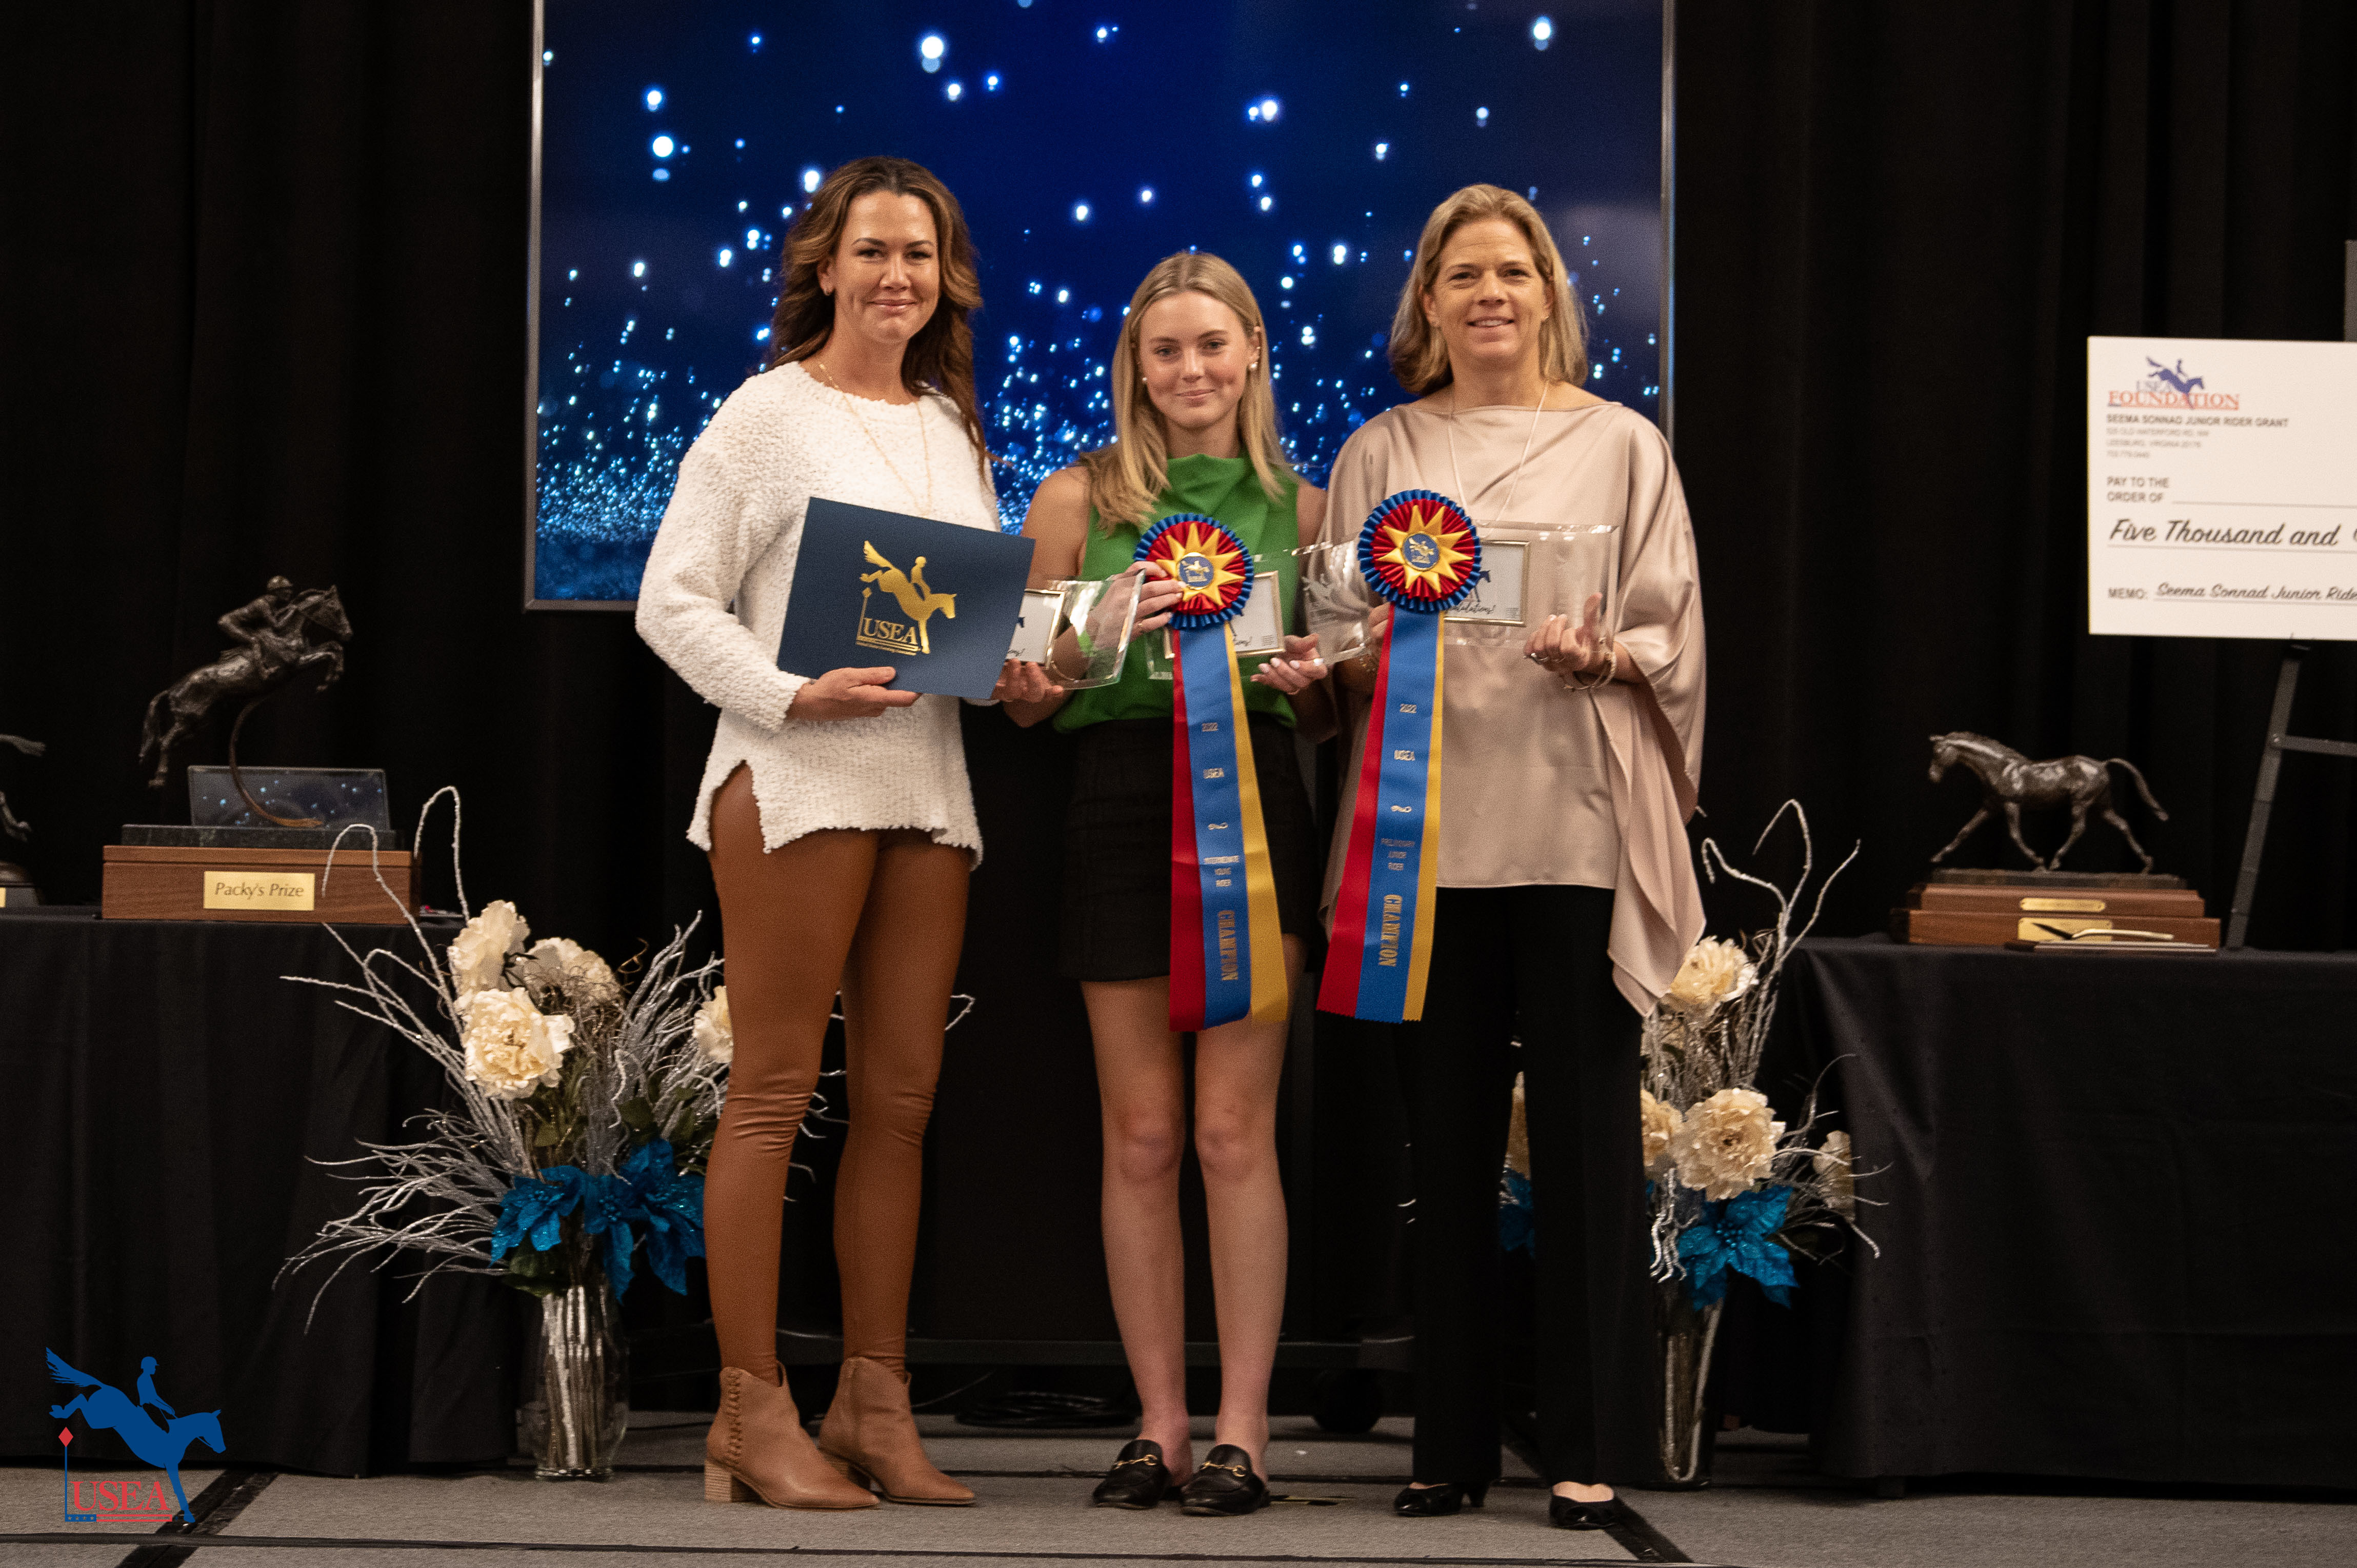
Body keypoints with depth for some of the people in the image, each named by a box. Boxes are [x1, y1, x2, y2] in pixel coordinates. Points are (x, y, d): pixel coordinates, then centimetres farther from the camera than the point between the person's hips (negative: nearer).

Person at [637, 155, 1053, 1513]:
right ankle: (753, 1412, -1)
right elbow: (674, 603, -5)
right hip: (798, 776, -6)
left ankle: (875, 1403, 14)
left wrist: (1016, 675, 1)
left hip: (927, 778, 6)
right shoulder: (771, 413, -1)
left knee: (902, 1096, 7)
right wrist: (791, 695, -18)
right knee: (777, 1091, -5)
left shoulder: (953, 430, 18)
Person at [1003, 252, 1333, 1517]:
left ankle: (1241, 1428, 1)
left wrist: (1305, 682, -7)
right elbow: (1026, 699, 7)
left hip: (1257, 806, 0)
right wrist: (1111, 630, -10)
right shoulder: (1078, 500, 7)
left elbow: (1328, 719, 15)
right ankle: (1159, 1425, 10)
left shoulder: (1301, 508, 11)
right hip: (1121, 806, 0)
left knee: (1234, 1131, -4)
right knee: (1141, 1137, 3)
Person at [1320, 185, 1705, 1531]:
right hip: (1430, 824, 2)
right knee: (1447, 1133, 3)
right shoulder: (1383, 453, 14)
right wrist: (1365, 654, -8)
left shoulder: (1621, 446, 10)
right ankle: (1454, 1443, 11)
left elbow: (1672, 635, 6)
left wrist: (1603, 654, -14)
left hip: (1576, 825, -1)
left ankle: (1590, 1447, 4)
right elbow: (1341, 649, 14)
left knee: (1585, 1130, -2)